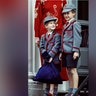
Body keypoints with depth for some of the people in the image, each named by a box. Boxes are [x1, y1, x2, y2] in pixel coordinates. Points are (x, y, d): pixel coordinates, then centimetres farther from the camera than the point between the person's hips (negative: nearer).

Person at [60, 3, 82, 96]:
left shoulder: (75, 24, -8)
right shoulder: (65, 25, 18)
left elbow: (77, 38, -14)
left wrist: (76, 51, -20)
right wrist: (61, 52, 19)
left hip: (72, 52, -8)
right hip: (65, 52, 8)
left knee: (73, 70, -6)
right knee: (69, 71, 11)